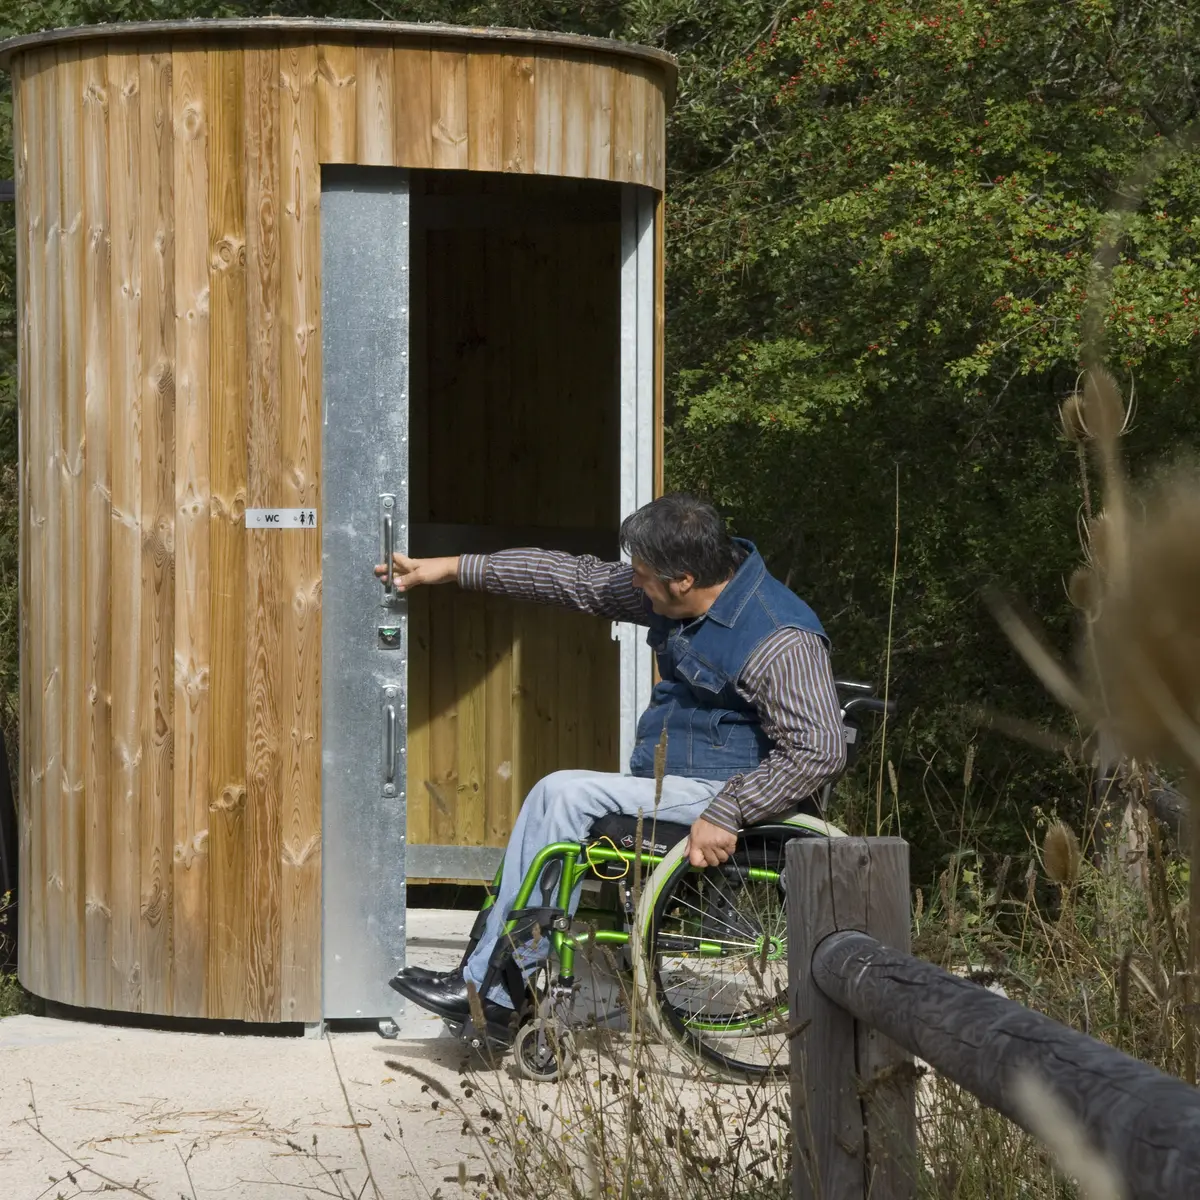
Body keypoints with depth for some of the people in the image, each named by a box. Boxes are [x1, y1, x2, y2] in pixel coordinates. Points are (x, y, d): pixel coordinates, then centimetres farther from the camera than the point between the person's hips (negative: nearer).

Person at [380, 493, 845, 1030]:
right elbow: (580, 579, 13)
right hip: (669, 783, 10)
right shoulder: (681, 600, 5)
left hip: (712, 792, -10)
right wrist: (453, 568, 14)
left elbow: (820, 750, -26)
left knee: (565, 795, -20)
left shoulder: (781, 642, -22)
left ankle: (490, 989, -16)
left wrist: (726, 815, -30)